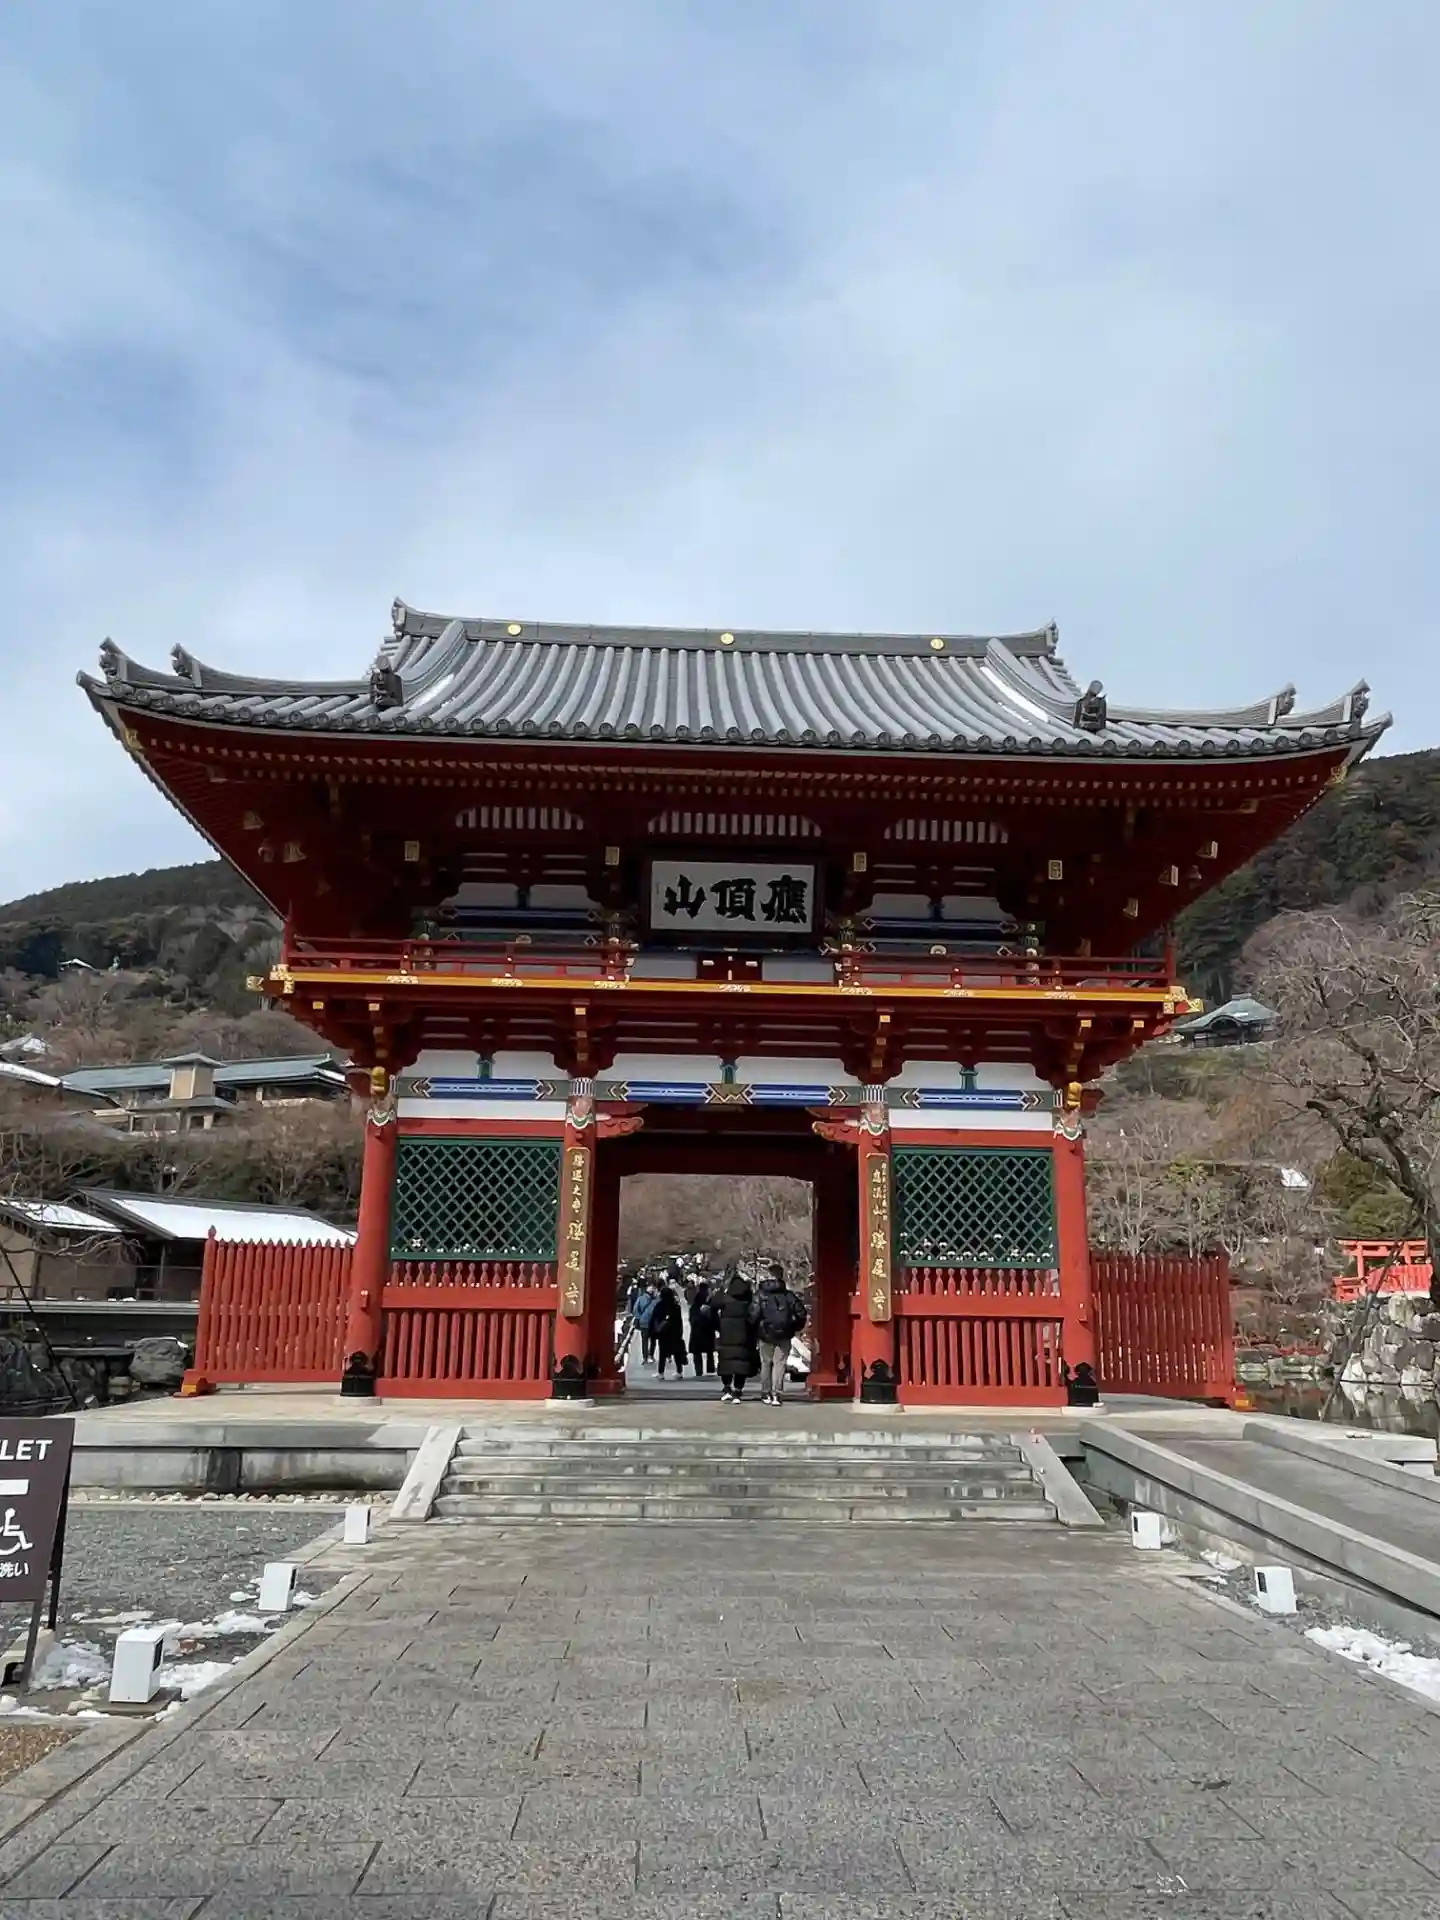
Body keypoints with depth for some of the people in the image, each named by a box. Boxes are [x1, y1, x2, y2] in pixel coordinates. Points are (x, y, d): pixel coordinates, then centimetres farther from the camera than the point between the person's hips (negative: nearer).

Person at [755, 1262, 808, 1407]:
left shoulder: (761, 1295, -6)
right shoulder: (789, 1296, -2)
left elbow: (754, 1316, -14)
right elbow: (801, 1314, -2)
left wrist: (756, 1330, 2)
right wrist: (794, 1328, 11)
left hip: (766, 1335, 0)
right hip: (784, 1336, 0)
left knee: (766, 1363, 15)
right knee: (779, 1363, 3)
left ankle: (765, 1393, 20)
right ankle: (776, 1394, -10)